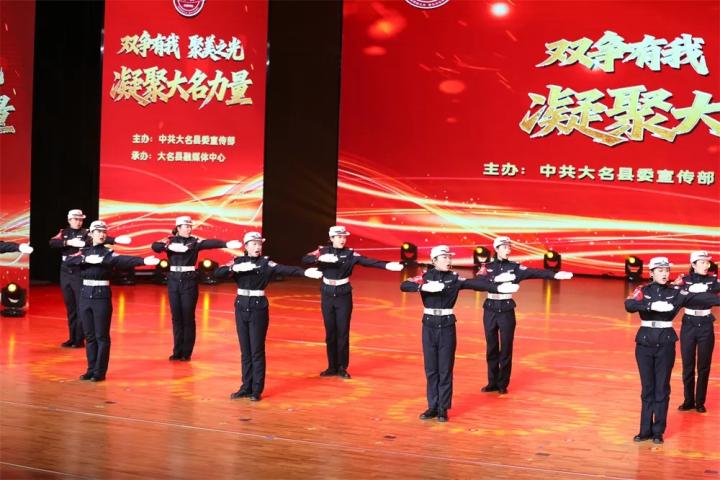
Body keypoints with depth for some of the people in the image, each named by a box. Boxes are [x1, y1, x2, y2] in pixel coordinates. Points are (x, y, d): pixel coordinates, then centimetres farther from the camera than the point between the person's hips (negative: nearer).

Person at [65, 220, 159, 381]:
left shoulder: (109, 253, -3)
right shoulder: (84, 252, 9)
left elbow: (125, 260, -21)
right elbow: (67, 261, -7)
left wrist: (143, 261, -38)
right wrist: (86, 259, -21)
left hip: (102, 296, -4)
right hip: (85, 295, 4)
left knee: (101, 336, -1)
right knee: (89, 336, 10)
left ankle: (100, 371, 5)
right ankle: (91, 369, 18)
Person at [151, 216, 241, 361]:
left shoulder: (195, 242, -1)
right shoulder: (170, 241, 3)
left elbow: (210, 243, -18)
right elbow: (155, 246, -13)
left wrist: (226, 244, -35)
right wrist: (169, 247, -29)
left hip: (189, 281, -1)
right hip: (174, 280, 2)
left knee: (188, 317, 1)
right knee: (176, 317, 6)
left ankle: (186, 353, 9)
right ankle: (177, 352, 14)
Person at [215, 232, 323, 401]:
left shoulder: (266, 263, -5)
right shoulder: (238, 261, 3)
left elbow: (285, 269, -21)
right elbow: (218, 273, -9)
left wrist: (305, 272, -36)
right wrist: (235, 268, -26)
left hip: (258, 308, -3)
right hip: (241, 307, 3)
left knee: (257, 350, -1)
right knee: (245, 351, 10)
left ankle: (257, 390, 6)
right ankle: (246, 387, 18)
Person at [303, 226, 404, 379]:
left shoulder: (350, 254, -4)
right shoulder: (323, 251, -3)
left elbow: (367, 261, -17)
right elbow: (305, 259, -17)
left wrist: (387, 265, -31)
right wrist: (320, 259, -35)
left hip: (344, 296, -1)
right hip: (327, 296, 1)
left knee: (343, 332, 1)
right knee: (330, 332, 7)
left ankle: (342, 368, 10)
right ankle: (332, 367, 16)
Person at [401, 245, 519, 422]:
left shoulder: (455, 278, 0)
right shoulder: (425, 277, -2)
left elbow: (477, 283, -12)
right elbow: (404, 286, -16)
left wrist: (498, 288, -27)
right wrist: (424, 287, -32)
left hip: (447, 326, 0)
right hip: (429, 326, 0)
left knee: (445, 369, 3)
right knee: (431, 369, 6)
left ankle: (443, 409, 10)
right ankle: (432, 407, 15)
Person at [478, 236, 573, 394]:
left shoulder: (514, 267, 0)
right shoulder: (488, 267, 2)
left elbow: (534, 272, -13)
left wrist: (554, 275, -27)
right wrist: (496, 280, -29)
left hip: (507, 310, -1)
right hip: (490, 310, 1)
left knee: (506, 348, 1)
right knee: (491, 348, 7)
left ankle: (503, 384, 10)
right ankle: (492, 382, 17)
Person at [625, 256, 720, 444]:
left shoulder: (676, 293, 0)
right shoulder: (643, 291, -1)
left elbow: (700, 297, -12)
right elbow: (629, 305, -20)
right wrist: (652, 305, -31)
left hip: (666, 345, 0)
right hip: (645, 344, 0)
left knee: (662, 388, 4)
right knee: (647, 388, 6)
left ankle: (658, 432, 12)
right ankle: (645, 430, 14)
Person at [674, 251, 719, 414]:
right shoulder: (684, 280, -3)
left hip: (706, 326, 0)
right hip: (688, 325, 0)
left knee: (704, 366, 6)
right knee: (688, 366, 7)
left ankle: (700, 402, 16)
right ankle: (688, 401, 19)